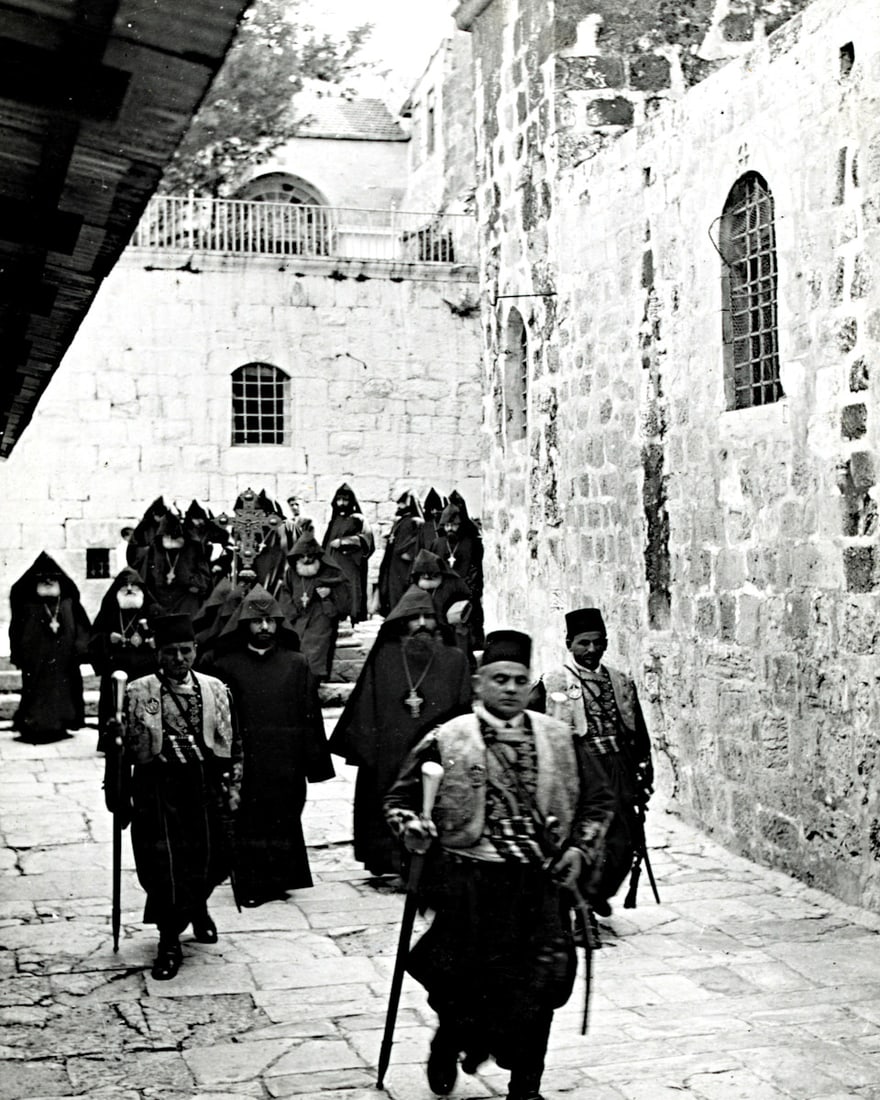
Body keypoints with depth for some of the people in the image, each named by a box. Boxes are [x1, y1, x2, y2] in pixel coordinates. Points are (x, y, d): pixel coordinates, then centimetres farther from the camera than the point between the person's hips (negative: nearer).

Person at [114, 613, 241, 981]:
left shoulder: (215, 689, 9)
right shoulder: (138, 692, 3)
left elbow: (233, 743, 12)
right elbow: (128, 749, 8)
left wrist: (233, 786, 7)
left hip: (206, 787, 2)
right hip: (158, 788, -2)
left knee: (211, 860, 4)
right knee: (163, 862, -6)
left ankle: (197, 907, 40)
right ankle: (169, 943, 11)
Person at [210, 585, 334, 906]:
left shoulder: (297, 664, 6)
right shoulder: (226, 666, 2)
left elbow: (310, 716, 5)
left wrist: (313, 761, 0)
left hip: (286, 764, 1)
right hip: (244, 765, -1)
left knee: (285, 819, 6)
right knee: (247, 823, 1)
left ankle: (279, 880, 18)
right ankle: (251, 887, 11)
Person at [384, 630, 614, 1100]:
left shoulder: (559, 739, 9)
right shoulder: (446, 740, 1)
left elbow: (597, 799, 17)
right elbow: (400, 797, 5)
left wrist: (581, 848, 3)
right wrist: (411, 826, -15)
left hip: (543, 877, 2)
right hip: (470, 874, -2)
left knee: (540, 982, -1)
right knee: (467, 979, 1)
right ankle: (448, 1045, 34)